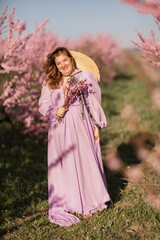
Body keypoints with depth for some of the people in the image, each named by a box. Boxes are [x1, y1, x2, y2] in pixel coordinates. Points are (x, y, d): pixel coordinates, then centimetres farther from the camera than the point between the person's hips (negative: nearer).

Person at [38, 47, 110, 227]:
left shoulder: (86, 77, 4)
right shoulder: (50, 83, 9)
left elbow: (94, 103, 5)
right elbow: (43, 104, 11)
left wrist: (96, 126, 1)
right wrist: (54, 111, -10)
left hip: (81, 126, -2)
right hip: (60, 130, 2)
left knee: (85, 162, 2)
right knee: (64, 166, 6)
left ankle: (87, 204, 18)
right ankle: (67, 204, 20)